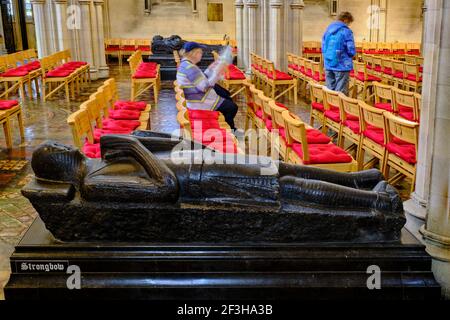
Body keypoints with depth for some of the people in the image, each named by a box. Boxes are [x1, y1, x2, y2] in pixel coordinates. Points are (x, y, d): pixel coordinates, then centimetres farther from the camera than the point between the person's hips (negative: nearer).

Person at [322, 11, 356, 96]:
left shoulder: (328, 30, 10)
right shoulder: (346, 31, -9)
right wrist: (352, 54, 12)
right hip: (342, 66, -6)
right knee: (341, 93, -1)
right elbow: (351, 51, -10)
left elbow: (323, 49, 15)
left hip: (328, 66, 6)